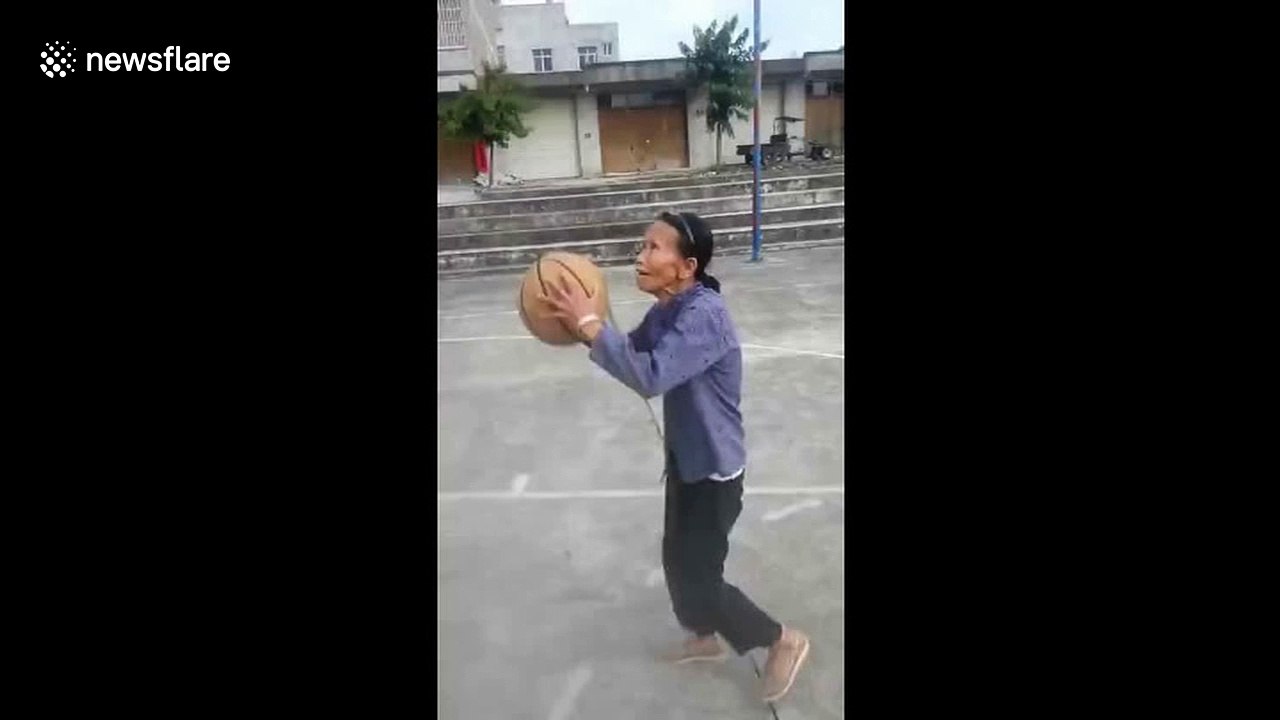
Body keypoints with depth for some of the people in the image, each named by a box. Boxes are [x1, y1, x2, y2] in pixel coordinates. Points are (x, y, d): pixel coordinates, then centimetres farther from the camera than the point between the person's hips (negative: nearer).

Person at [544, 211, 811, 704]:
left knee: (699, 580, 3)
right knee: (677, 560, 23)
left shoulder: (703, 315, -29)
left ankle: (784, 642, 25)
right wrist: (584, 328, -8)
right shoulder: (667, 310, 0)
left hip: (714, 470, -9)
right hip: (686, 460, 9)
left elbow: (650, 377, -38)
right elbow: (633, 353, 10)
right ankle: (704, 638, 48)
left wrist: (589, 324, -33)